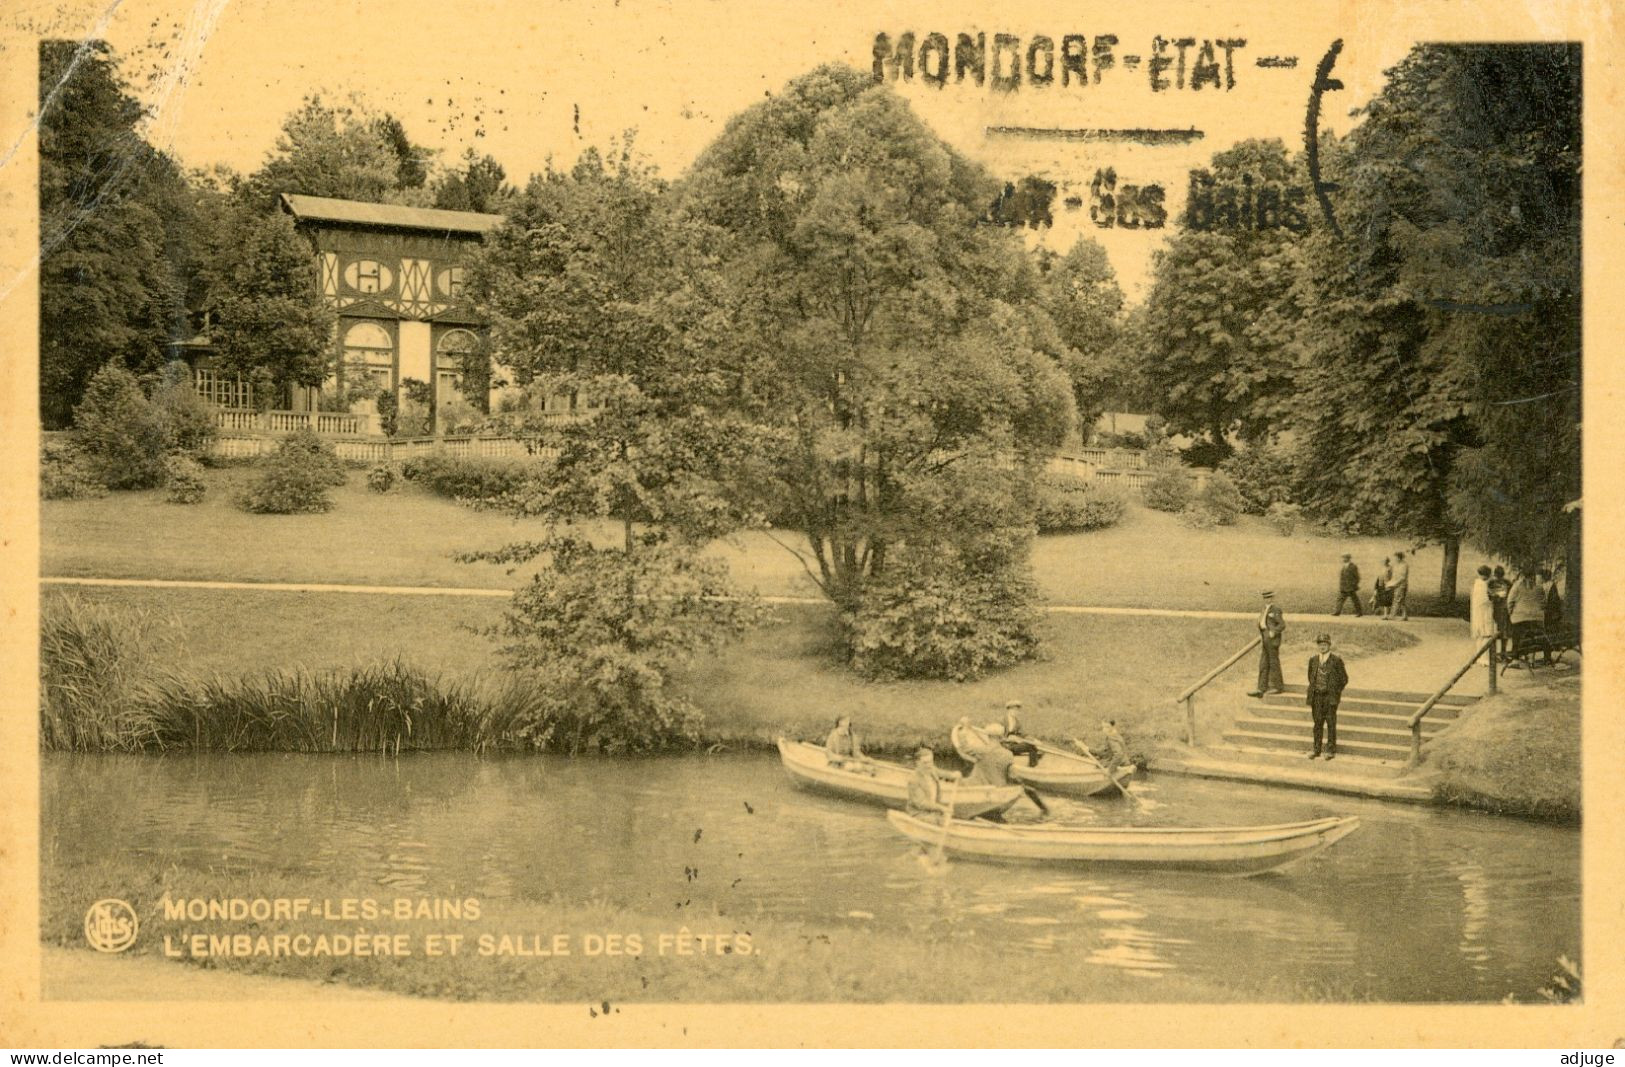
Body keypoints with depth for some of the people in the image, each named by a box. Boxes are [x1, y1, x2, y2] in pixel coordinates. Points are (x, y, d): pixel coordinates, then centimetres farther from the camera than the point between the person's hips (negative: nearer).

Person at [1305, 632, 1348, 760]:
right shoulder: (1313, 659, 7)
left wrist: (1335, 693, -1)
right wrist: (1311, 689, 10)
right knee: (1318, 722, 9)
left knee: (1331, 723, 2)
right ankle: (1316, 749, 16)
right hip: (1317, 696, 4)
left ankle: (1331, 750, 9)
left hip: (1330, 696, -4)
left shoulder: (1336, 660, -6)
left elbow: (1344, 679, -1)